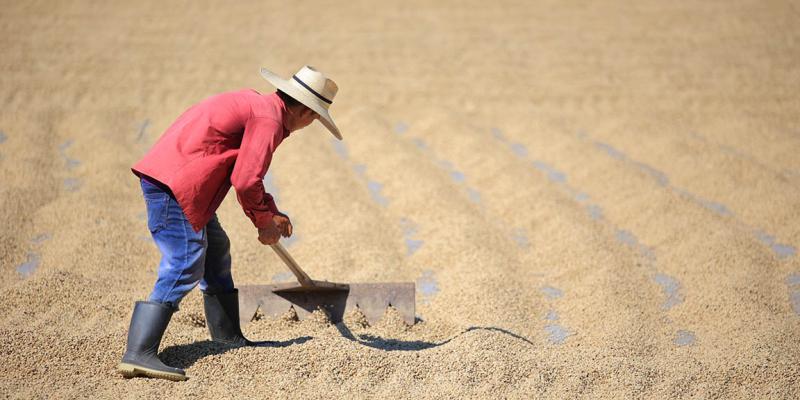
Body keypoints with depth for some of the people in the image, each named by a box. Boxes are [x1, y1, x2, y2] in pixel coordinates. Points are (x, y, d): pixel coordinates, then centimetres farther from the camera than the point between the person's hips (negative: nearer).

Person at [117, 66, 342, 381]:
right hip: (174, 183, -11)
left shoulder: (255, 104, 20)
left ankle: (228, 339, 30)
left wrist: (272, 213, 22)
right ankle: (138, 354, -20)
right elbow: (245, 181, -19)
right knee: (185, 266, -14)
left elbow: (244, 170, 30)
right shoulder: (269, 119, -13)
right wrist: (264, 222, -3)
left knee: (216, 251, 20)